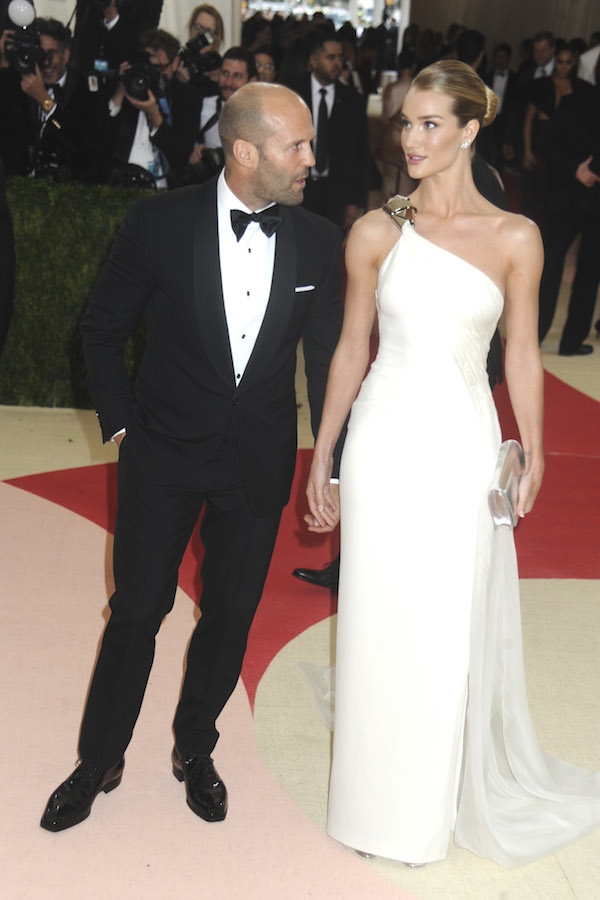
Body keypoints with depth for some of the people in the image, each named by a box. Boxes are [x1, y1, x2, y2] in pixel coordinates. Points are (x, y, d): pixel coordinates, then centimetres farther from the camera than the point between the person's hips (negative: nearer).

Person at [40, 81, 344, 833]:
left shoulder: (319, 243, -4)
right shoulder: (160, 222, -11)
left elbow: (328, 361, 1)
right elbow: (102, 329, 1)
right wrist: (119, 423, -3)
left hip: (259, 462, 2)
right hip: (164, 454, -2)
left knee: (231, 616, 13)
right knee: (137, 611, 8)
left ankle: (194, 751, 39)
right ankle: (99, 761, 31)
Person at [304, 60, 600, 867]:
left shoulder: (515, 238, -1)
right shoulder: (376, 234, 0)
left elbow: (522, 356, 5)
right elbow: (351, 351, 4)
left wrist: (532, 454, 3)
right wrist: (321, 460, 5)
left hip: (463, 445, 0)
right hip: (384, 443, 0)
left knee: (457, 627, 11)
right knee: (382, 624, 9)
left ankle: (450, 795, 36)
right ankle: (384, 802, 32)